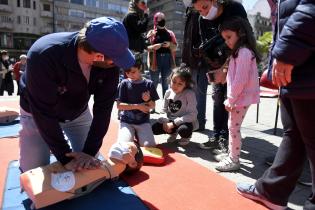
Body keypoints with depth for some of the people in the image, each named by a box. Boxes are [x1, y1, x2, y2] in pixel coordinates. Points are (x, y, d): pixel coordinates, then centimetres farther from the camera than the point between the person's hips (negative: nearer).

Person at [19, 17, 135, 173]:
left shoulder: (110, 65, -25)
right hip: (38, 115, -3)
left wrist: (89, 152, -24)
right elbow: (44, 113, -31)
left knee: (90, 168, 4)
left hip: (78, 113, 3)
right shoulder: (44, 55, -37)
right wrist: (65, 157, -28)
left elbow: (103, 108, -20)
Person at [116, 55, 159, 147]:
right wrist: (138, 106, -13)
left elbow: (153, 106, 5)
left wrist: (148, 100, -17)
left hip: (143, 121, 1)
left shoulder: (148, 84, 0)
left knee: (150, 145, -17)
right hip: (126, 121, 0)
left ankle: (138, 135, 13)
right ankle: (132, 134, 11)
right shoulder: (124, 84, -2)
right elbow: (119, 105, -5)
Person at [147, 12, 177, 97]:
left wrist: (169, 44, -9)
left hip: (167, 59, 3)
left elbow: (175, 47, 11)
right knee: (154, 82, 2)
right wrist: (154, 46, -19)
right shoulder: (151, 33, 5)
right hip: (155, 59, -2)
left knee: (165, 81, 9)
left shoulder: (170, 33, 12)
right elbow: (146, 47, -1)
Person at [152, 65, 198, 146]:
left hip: (186, 121, -5)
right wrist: (165, 122, -14)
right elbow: (164, 110, 6)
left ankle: (186, 137, 5)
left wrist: (173, 123, -25)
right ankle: (173, 133, 19)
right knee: (154, 128, -11)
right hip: (170, 121, 5)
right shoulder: (168, 93, -3)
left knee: (184, 130, -37)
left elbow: (192, 115, -23)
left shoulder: (189, 94, -19)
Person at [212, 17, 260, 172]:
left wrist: (230, 100, -18)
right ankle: (231, 154, 29)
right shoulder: (239, 52, 15)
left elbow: (240, 80, -23)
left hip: (241, 97, -10)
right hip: (237, 97, 10)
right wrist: (230, 99, 12)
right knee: (232, 127, 16)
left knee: (234, 127, -2)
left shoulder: (244, 52, -16)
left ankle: (234, 160, 10)